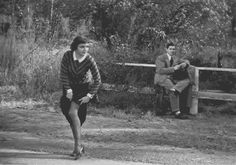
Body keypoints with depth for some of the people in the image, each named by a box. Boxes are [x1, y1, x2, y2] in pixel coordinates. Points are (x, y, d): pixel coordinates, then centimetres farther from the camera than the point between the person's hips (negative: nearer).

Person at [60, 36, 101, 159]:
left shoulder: (89, 60, -20)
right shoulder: (67, 56, -17)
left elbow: (97, 80, -14)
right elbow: (63, 74, -11)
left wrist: (90, 95, -18)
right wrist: (68, 90, -19)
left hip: (83, 88, -3)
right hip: (69, 87, 3)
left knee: (73, 112, -23)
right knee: (71, 117, 5)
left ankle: (78, 145, -18)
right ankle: (78, 146, 19)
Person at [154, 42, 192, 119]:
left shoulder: (175, 58, 14)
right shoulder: (160, 58, -6)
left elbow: (186, 61, 13)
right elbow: (160, 70, -19)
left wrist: (185, 63, -13)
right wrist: (173, 68, -28)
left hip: (172, 79, 7)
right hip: (162, 78, -7)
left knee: (187, 81, -14)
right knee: (172, 91, -32)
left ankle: (175, 89, -35)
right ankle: (176, 112, -33)